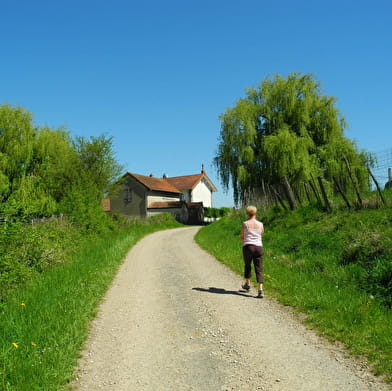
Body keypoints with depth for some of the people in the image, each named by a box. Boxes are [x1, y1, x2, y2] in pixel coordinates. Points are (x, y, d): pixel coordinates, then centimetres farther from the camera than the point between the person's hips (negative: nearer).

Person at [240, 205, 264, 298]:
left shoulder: (245, 224, 0)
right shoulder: (260, 224, 6)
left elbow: (242, 237, 5)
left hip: (248, 246, -1)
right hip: (258, 247, 1)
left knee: (247, 265, 21)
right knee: (259, 269, 0)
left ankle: (247, 283, 36)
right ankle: (260, 289, -12)